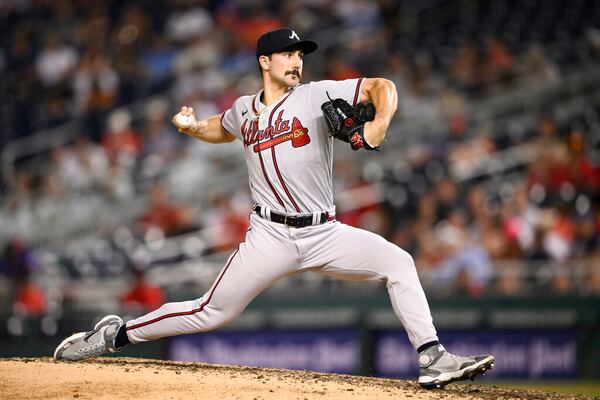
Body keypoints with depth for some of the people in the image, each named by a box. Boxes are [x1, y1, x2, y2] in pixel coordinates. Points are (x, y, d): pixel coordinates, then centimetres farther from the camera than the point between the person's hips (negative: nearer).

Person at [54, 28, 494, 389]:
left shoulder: (317, 96, 0)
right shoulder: (245, 110, 9)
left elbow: (382, 87, -7)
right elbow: (222, 129, 33)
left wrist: (380, 121, -27)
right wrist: (193, 127, 13)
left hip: (325, 234, 0)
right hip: (271, 238, 0)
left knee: (398, 262, -18)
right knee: (211, 313, -2)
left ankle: (433, 360, -16)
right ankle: (116, 334, 13)